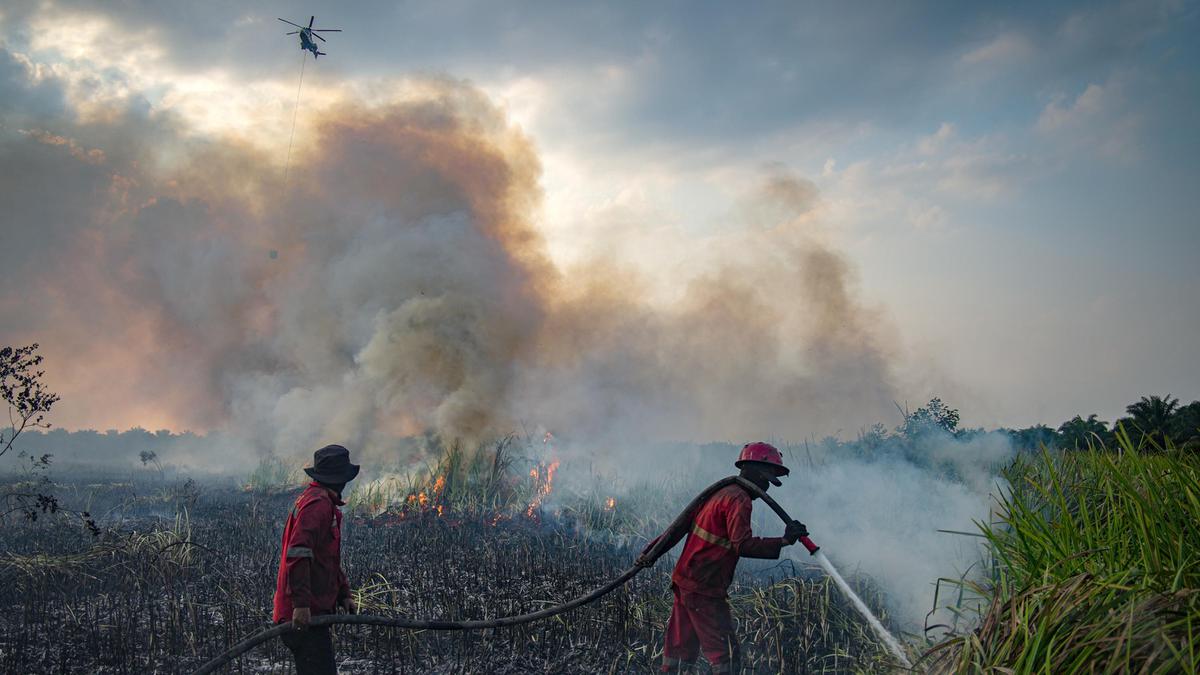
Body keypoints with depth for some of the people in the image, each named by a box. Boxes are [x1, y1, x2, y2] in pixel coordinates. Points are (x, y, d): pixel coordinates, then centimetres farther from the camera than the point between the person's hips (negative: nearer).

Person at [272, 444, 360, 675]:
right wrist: (301, 604, -27)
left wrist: (344, 594, 20)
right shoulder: (317, 504, -14)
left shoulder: (324, 503, 20)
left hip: (312, 611, 10)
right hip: (305, 613, -10)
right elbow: (298, 554, -24)